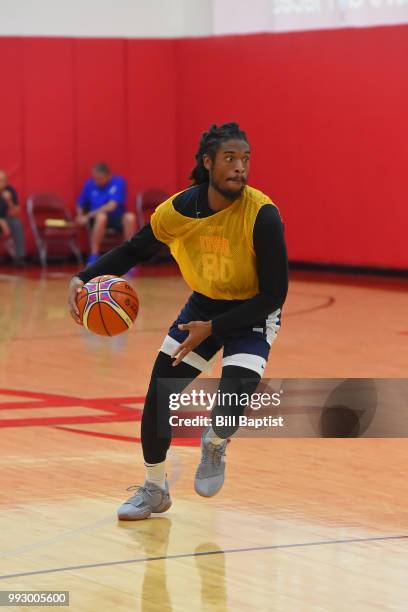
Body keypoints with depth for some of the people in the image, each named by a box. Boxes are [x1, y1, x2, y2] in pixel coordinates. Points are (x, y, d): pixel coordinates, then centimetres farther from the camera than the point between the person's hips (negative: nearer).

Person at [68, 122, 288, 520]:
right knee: (158, 395, -2)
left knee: (233, 399, -24)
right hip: (204, 304, 4)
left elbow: (274, 294, -23)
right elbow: (134, 250, 2)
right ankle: (154, 489, 22)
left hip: (252, 313, -4)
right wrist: (84, 278, -13)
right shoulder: (180, 209, -17)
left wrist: (213, 328, -26)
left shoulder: (262, 215, -28)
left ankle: (214, 444, 15)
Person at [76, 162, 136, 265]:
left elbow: (112, 206, -19)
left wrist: (89, 215, -20)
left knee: (130, 217, -35)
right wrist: (80, 216, -9)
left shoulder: (118, 182, -9)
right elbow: (80, 205, 13)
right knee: (101, 216, -38)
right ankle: (93, 257, -33)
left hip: (116, 217, 0)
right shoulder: (90, 184, 0)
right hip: (96, 219, 0)